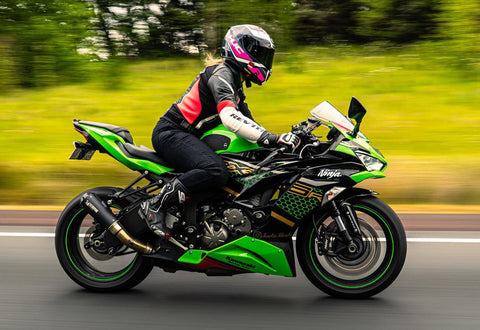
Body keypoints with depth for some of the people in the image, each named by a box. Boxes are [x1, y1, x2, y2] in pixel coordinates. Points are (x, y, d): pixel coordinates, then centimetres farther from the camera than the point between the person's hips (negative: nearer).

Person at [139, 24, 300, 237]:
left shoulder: (236, 83, 20)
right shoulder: (221, 73, -13)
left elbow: (248, 124, 25)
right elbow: (229, 117, -31)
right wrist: (272, 139, -37)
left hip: (189, 137, 11)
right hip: (171, 133, -11)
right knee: (216, 172, -34)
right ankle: (155, 205, -27)